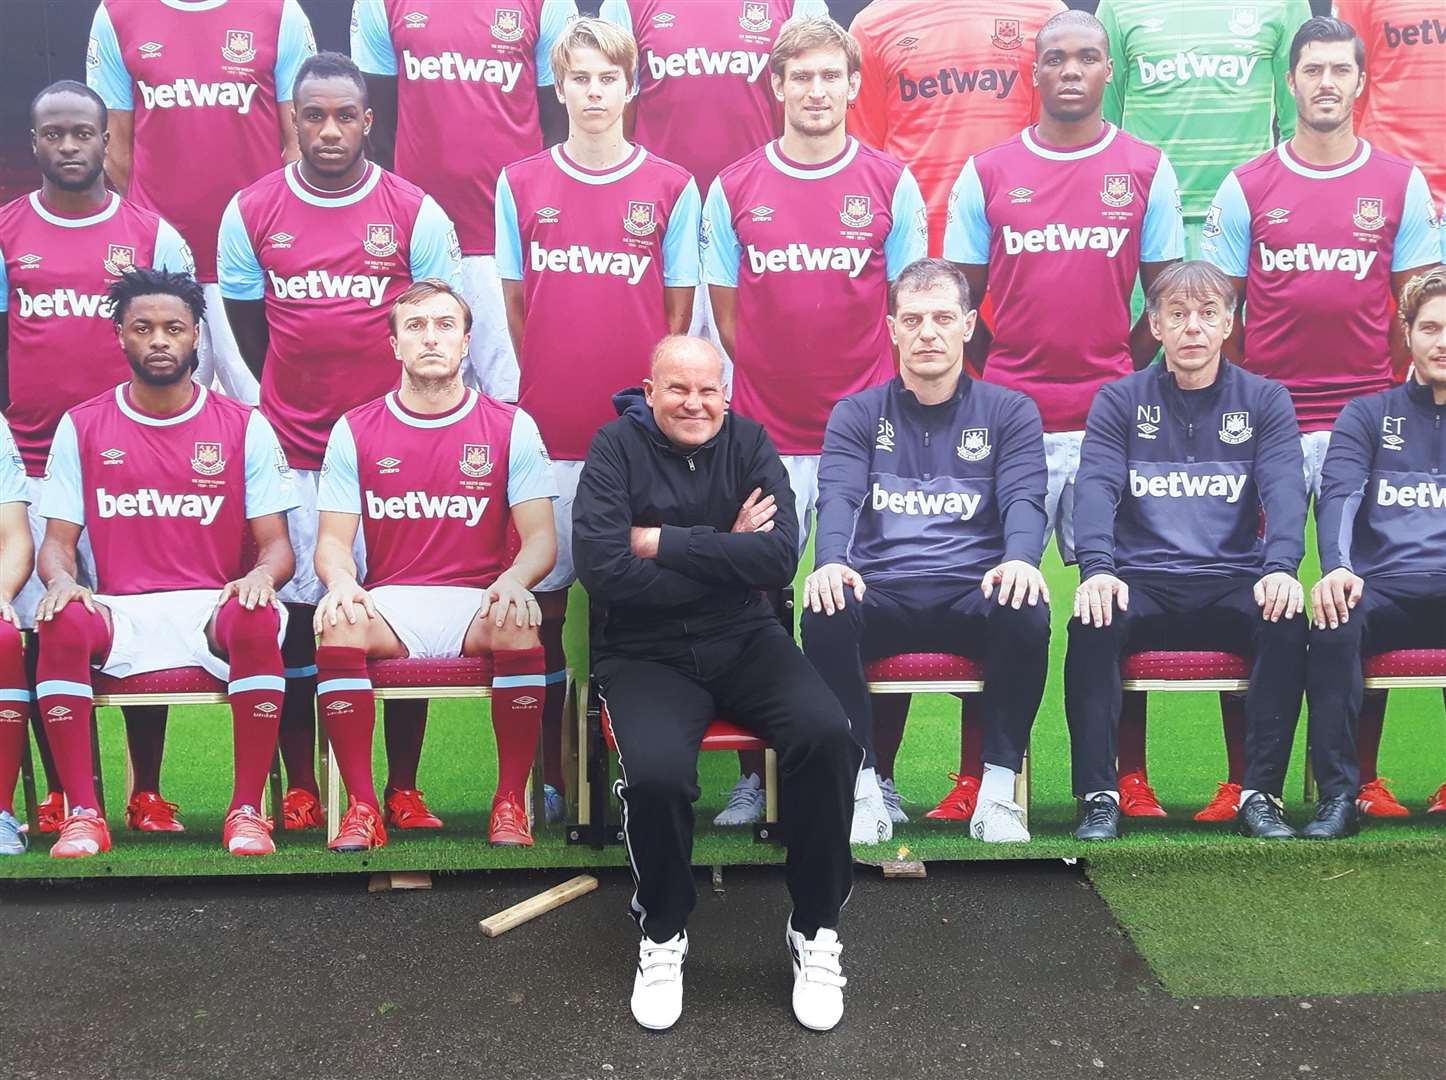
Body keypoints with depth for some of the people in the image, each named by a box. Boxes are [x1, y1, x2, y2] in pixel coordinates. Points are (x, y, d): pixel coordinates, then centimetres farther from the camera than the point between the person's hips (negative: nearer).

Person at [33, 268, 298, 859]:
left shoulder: (244, 427, 6)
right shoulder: (81, 427, 9)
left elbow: (276, 544, 4)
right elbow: (57, 541, 8)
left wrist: (261, 574, -20)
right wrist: (61, 580, -17)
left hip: (215, 609, -1)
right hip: (121, 611, 1)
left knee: (259, 620, -35)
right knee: (62, 624, -32)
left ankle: (246, 810, -26)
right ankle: (83, 813, -23)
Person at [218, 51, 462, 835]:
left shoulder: (416, 212, 1)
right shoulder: (250, 212, 4)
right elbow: (247, 331, 10)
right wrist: (282, 416, 8)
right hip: (292, 449, 1)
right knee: (294, 611, 3)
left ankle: (403, 790, 13)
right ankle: (299, 791, 15)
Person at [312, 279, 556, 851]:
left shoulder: (510, 427, 4)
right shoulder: (355, 431, 7)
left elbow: (540, 536, 1)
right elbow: (333, 539, 4)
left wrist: (513, 579, -22)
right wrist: (341, 581, -20)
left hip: (478, 604, -1)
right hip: (389, 606, 1)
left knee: (519, 623, -34)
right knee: (338, 622, -31)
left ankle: (510, 803, -19)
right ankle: (362, 808, -21)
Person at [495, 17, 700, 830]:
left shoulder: (672, 188, 2)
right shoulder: (520, 185, 6)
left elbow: (678, 308, 6)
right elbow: (513, 305, 10)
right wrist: (535, 395, 6)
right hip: (546, 429, 1)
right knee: (541, 602, 5)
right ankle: (548, 777, 17)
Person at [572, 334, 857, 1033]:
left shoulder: (748, 443, 4)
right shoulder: (616, 448, -2)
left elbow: (779, 559, -11)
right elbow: (602, 571, -17)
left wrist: (662, 543, -14)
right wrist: (728, 560, -11)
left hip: (744, 641, 3)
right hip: (645, 654, -2)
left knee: (825, 734, -25)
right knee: (656, 772, -31)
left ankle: (816, 929, -4)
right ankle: (662, 934, -1)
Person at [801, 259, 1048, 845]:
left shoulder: (1009, 412, 12)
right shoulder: (857, 414, 13)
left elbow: (1024, 500, -3)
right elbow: (837, 497, -4)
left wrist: (1021, 559, -28)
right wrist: (831, 562, -28)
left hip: (974, 596, 0)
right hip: (879, 595, 1)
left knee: (1028, 614, -33)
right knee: (823, 614, -32)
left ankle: (999, 787, -18)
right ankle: (861, 786, -17)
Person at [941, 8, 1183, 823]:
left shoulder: (1147, 170, 5)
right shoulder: (987, 173, 6)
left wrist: (1123, 365, 2)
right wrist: (987, 375, 4)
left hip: (1112, 415, 0)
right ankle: (981, 772, 12)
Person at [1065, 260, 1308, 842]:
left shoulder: (1264, 400, 11)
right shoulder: (1119, 400, 9)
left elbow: (1284, 490, -4)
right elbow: (1095, 488, -5)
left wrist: (1281, 567, -25)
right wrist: (1097, 569, -25)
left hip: (1233, 584, 1)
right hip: (1141, 583, 0)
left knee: (1289, 622, -30)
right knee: (1091, 624, -31)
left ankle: (1261, 794, -20)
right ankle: (1099, 798, -22)